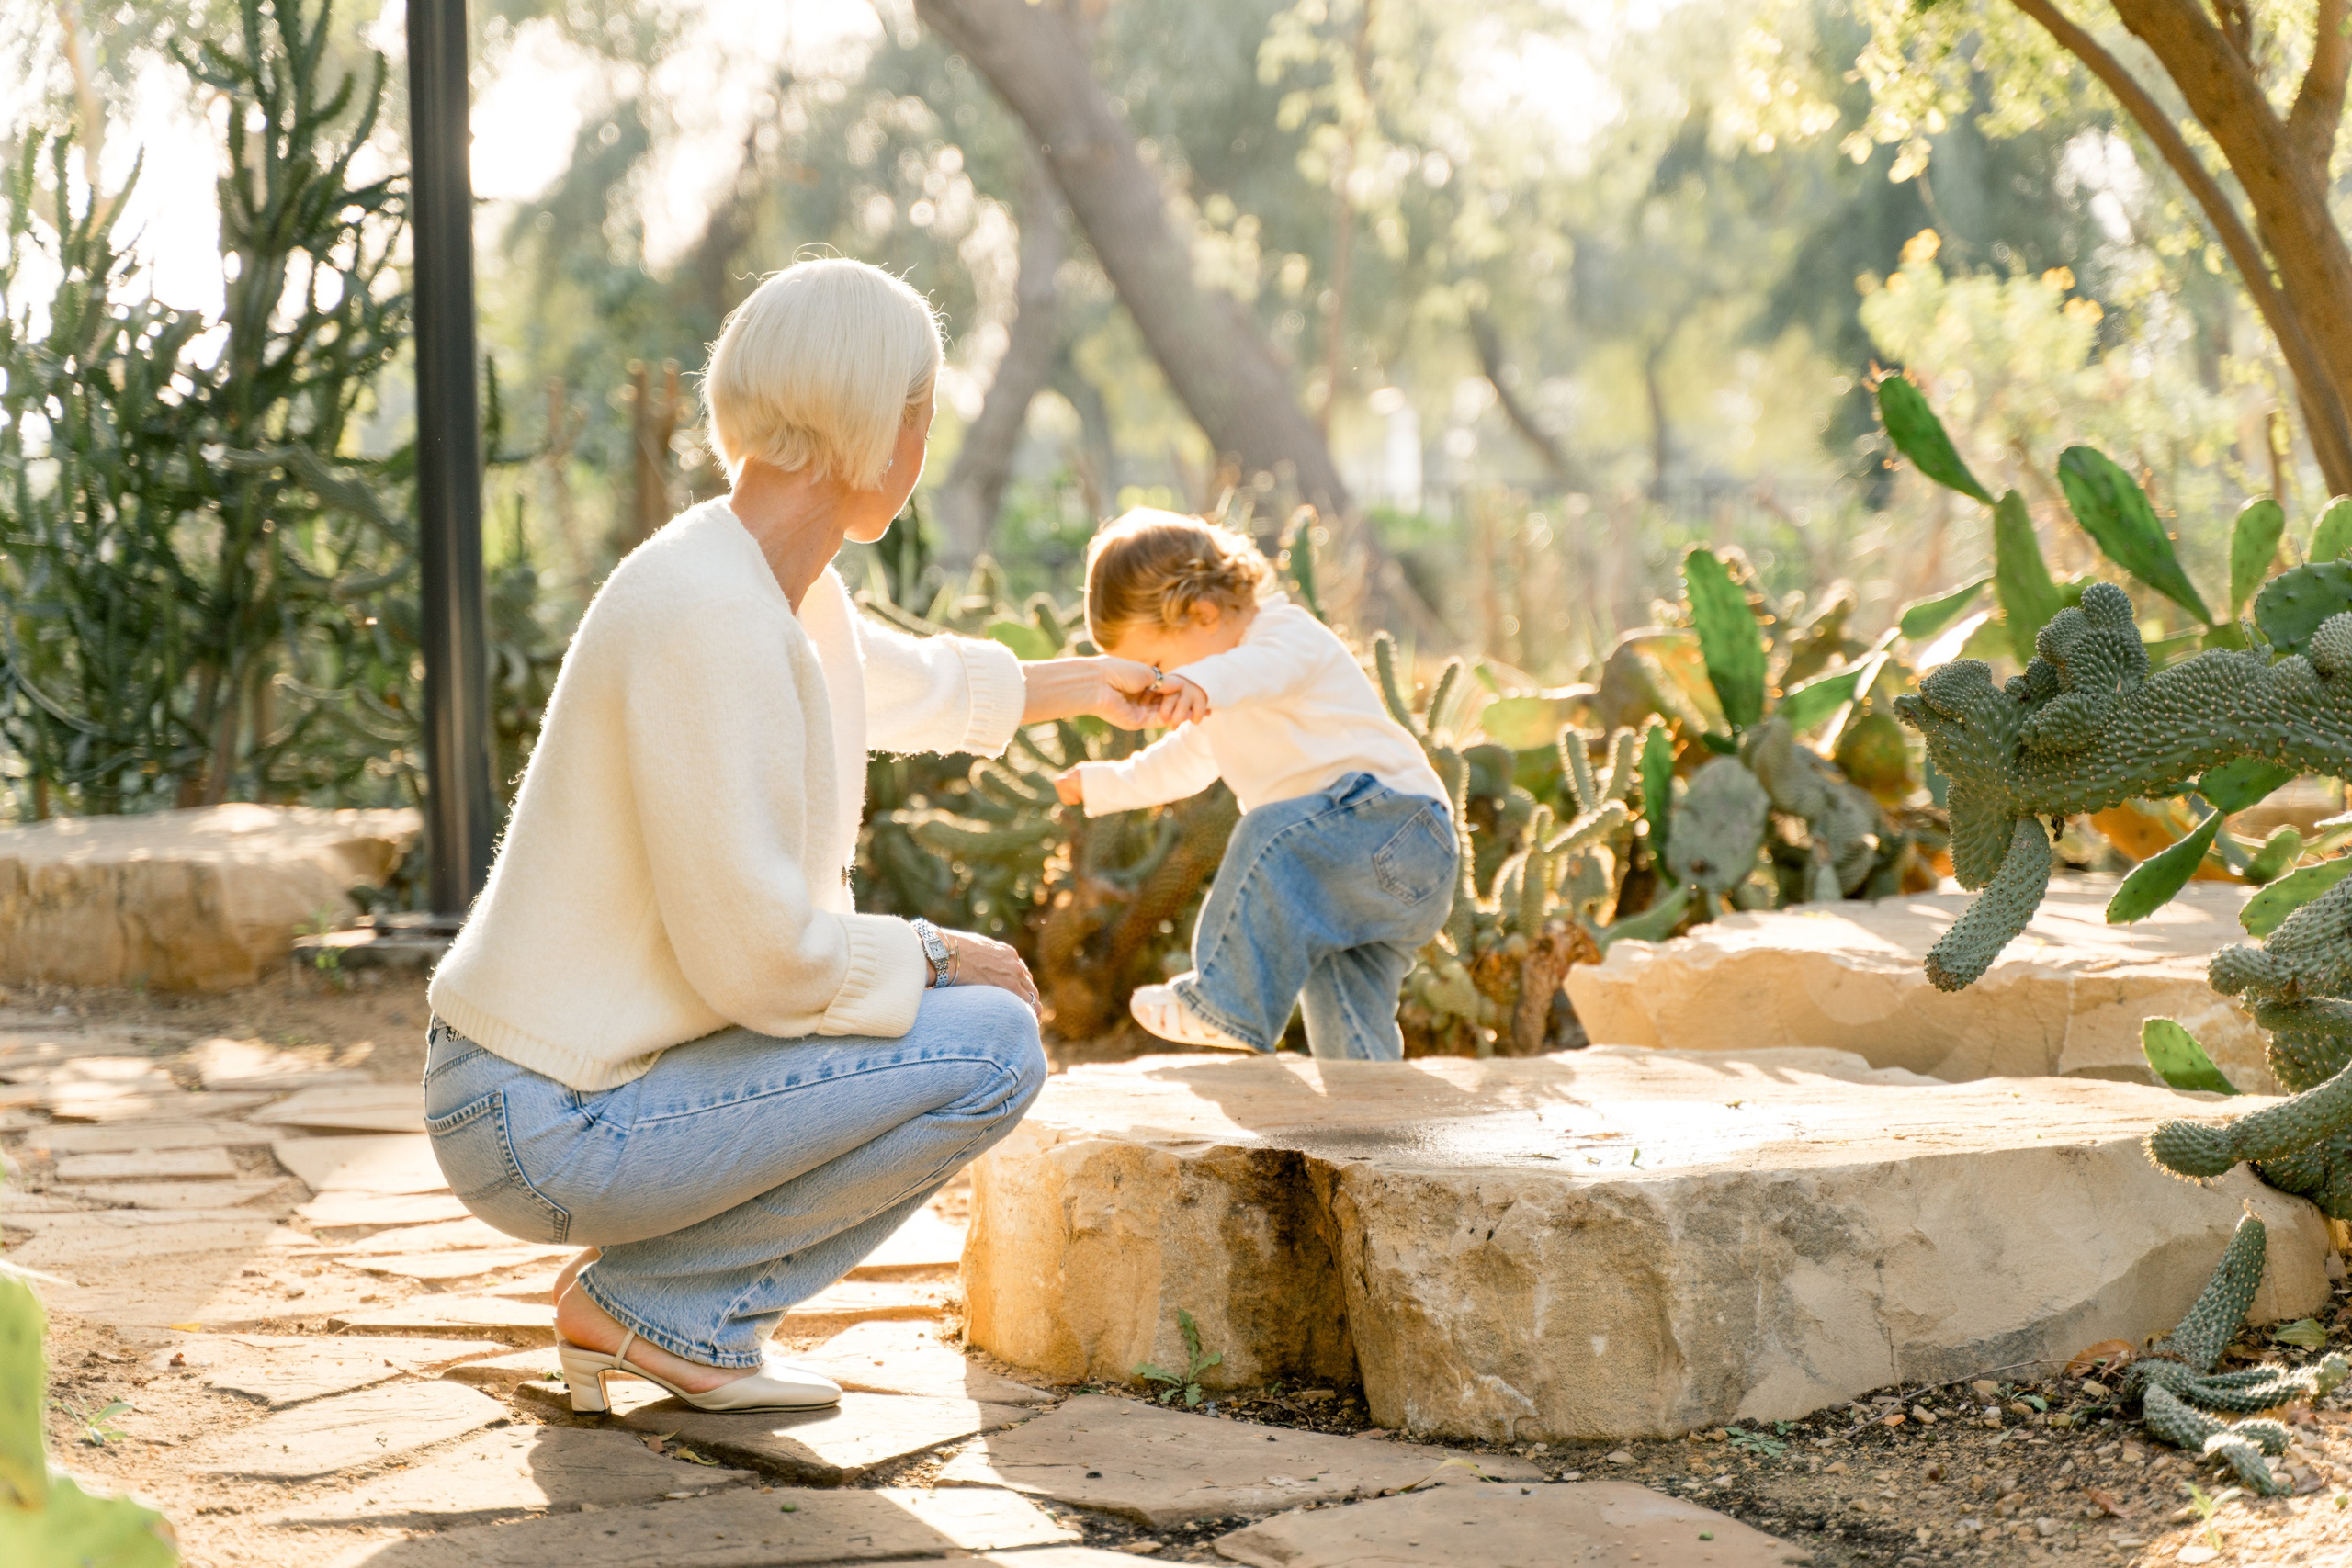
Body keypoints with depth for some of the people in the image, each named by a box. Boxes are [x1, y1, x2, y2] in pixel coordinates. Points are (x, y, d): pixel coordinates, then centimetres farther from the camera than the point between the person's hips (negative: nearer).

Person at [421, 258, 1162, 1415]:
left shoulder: (772, 580, 5)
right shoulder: (712, 616, -25)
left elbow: (895, 682, 30)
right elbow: (758, 953, -24)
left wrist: (1071, 684, 45)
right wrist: (936, 959, -7)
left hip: (598, 1065, 10)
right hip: (549, 1130, -10)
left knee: (960, 995, 21)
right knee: (990, 1048, -12)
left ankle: (667, 1306, 14)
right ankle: (653, 1300, -3)